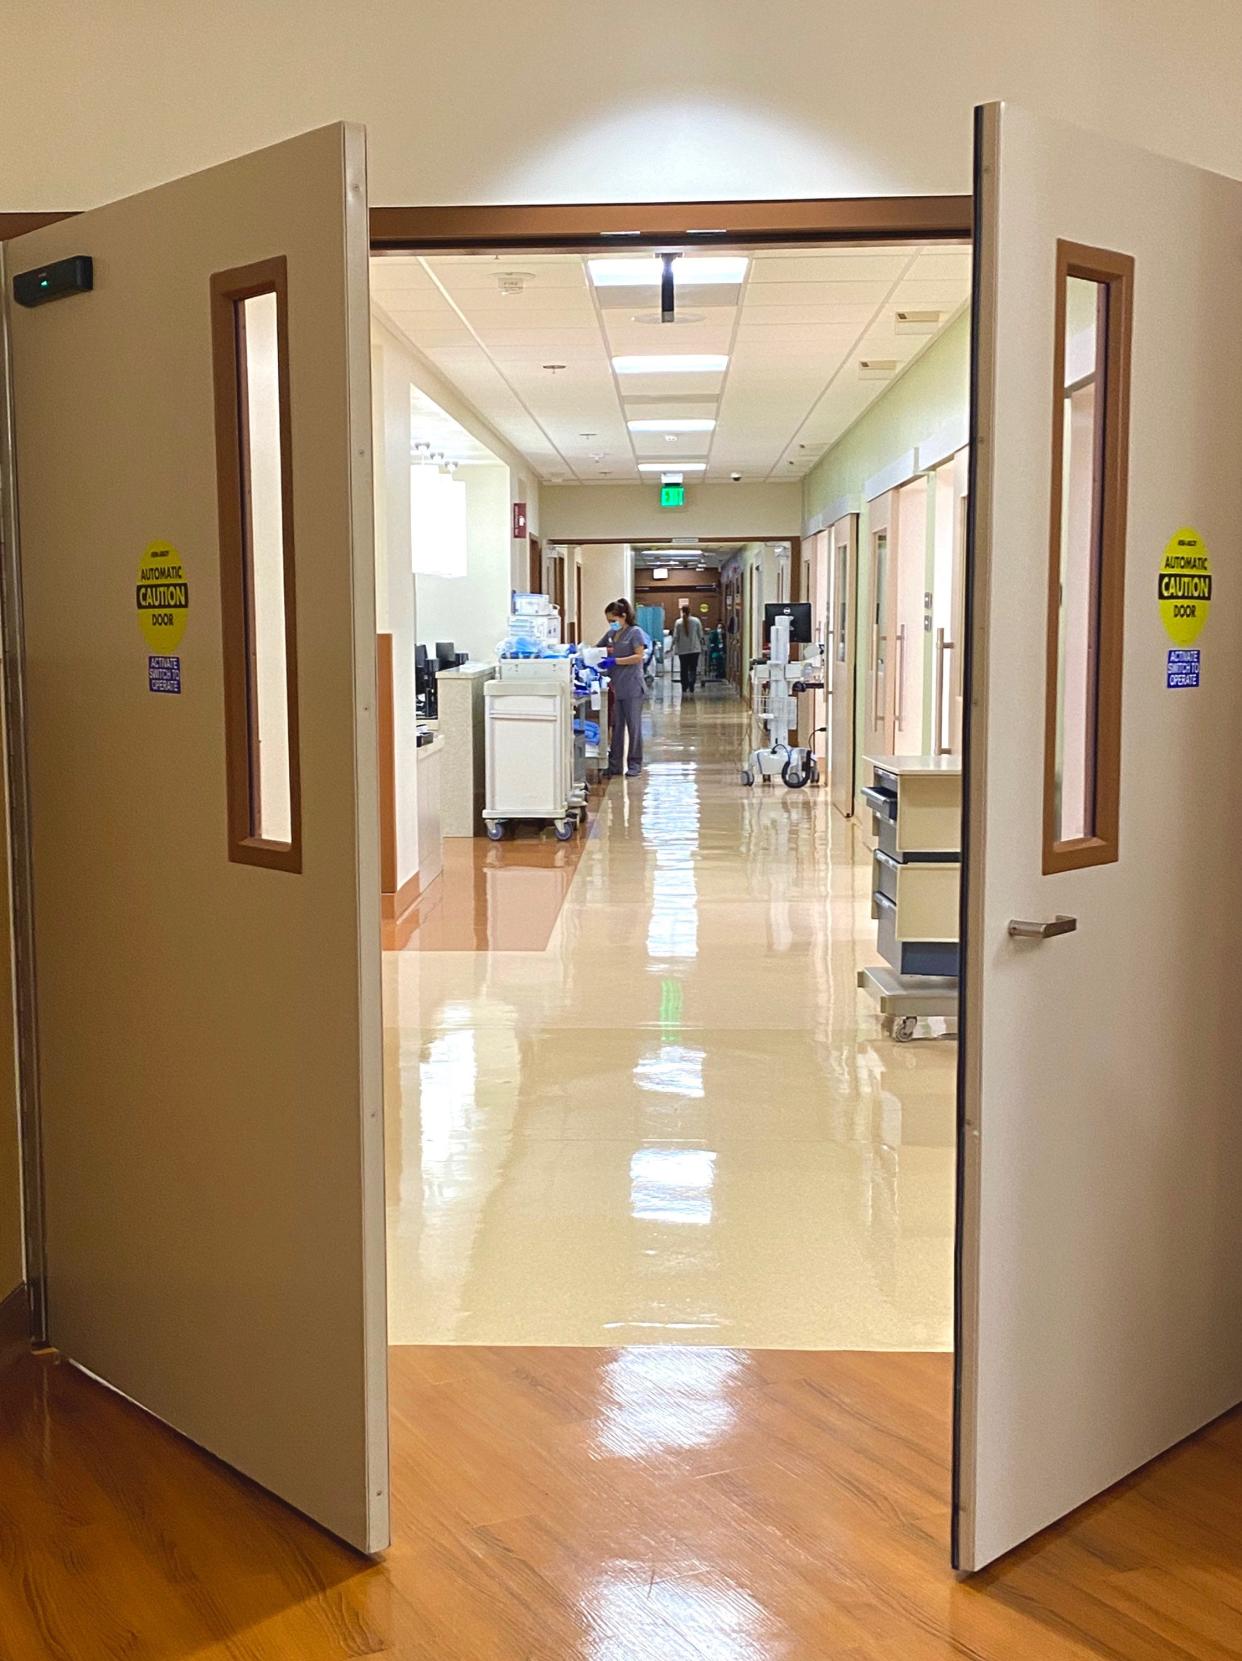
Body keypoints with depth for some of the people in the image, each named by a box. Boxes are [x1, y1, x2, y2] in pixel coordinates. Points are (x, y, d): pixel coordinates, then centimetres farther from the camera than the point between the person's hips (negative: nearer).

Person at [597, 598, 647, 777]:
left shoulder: (635, 632, -6)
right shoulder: (612, 634, 13)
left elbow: (639, 656, -14)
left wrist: (614, 661, -20)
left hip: (632, 688, -6)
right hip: (616, 687, 6)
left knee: (633, 726, 2)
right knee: (616, 726, 9)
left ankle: (634, 764, 10)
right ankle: (615, 764, 14)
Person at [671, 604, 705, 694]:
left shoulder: (678, 622, -4)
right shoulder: (696, 621, -3)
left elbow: (675, 637, -4)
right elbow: (700, 635, 0)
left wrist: (675, 649, 5)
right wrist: (701, 646, 14)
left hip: (682, 650, 0)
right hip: (694, 649, 0)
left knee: (683, 670, 10)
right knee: (693, 669, 1)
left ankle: (684, 689, 16)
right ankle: (691, 689, -14)